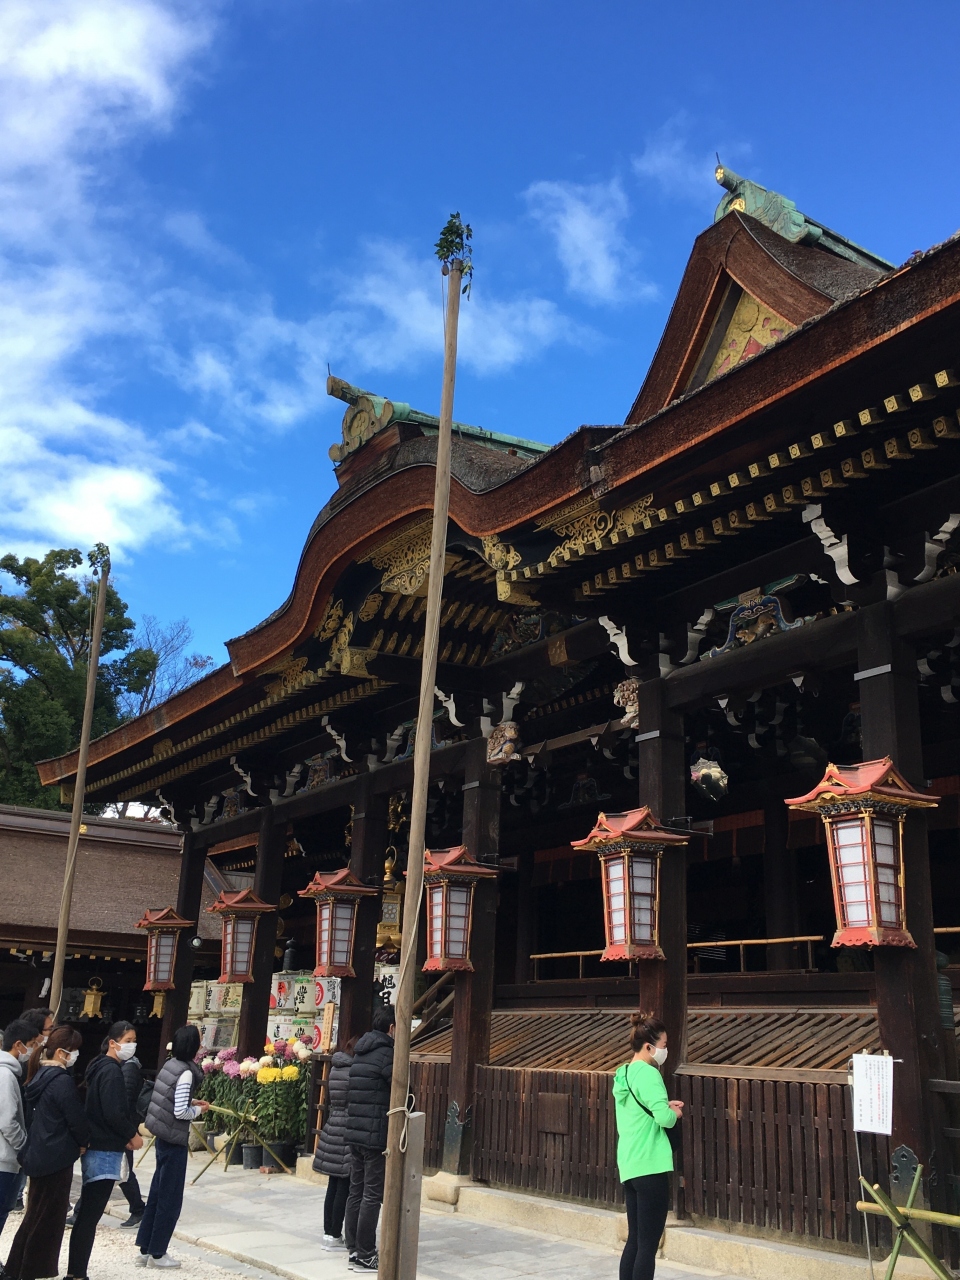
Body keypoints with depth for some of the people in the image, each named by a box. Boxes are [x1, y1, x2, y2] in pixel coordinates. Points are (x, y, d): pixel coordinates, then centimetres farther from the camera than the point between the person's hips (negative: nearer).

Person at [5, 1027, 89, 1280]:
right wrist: (83, 1143, 2)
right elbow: (76, 1118, -18)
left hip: (39, 1154, 9)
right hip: (56, 1157, -9)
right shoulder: (62, 1081, -21)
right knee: (47, 1218, 3)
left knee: (36, 1215, 20)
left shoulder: (42, 1076, 8)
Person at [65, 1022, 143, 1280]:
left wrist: (125, 1136, 7)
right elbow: (113, 1113, -24)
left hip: (98, 1147, 10)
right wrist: (132, 1135, -8)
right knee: (90, 1216, -6)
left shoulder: (101, 1067, 14)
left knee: (87, 1214, 15)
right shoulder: (111, 1070, -16)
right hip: (105, 1151, -10)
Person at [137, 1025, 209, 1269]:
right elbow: (180, 1112, -22)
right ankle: (157, 1253, 12)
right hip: (174, 1139, -8)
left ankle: (146, 1249, 24)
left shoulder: (170, 1064, 6)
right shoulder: (186, 1072, -20)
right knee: (170, 1198, 4)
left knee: (158, 1193, 16)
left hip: (163, 1136, 8)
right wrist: (199, 1109, -4)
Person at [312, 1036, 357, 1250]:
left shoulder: (334, 1070, 9)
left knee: (333, 1185, 13)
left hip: (331, 1128, 8)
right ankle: (335, 1236, 6)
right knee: (344, 1187, 1)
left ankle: (328, 1233, 18)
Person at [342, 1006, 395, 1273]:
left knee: (356, 1191, 13)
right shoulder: (386, 1055, -13)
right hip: (376, 1137, -8)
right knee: (372, 1196, -2)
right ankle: (364, 1256, 2)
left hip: (353, 1133, 8)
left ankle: (353, 1248, 19)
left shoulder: (360, 1054, 14)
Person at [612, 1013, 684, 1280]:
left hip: (629, 1166, 9)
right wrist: (674, 1112, -4)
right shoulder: (648, 1073, -15)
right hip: (650, 1167, -9)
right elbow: (664, 1119, -25)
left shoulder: (623, 1074, 12)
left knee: (634, 1240, 15)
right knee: (648, 1245, -3)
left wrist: (664, 1107, 10)